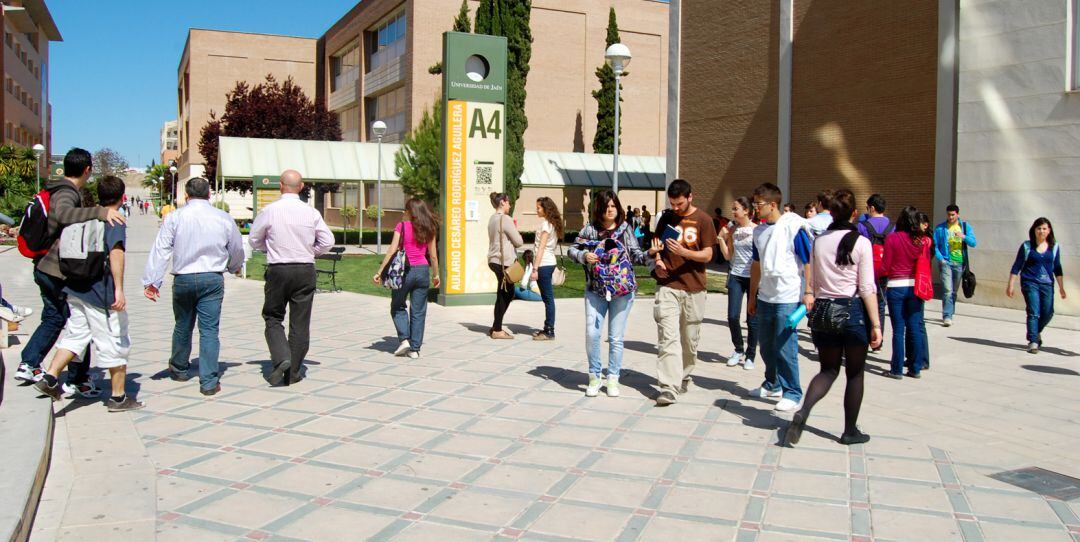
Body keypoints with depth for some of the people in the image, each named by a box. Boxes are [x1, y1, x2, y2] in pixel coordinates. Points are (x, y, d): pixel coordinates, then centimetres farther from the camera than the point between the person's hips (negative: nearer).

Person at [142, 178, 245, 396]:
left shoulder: (174, 217, -3)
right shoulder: (224, 218, 1)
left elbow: (160, 251, -6)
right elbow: (237, 249, 13)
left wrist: (151, 281, -4)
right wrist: (235, 268, 33)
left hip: (183, 280, 1)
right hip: (213, 279, 0)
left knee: (182, 326, 18)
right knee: (209, 330, 1)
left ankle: (179, 369, 38)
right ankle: (209, 382, -1)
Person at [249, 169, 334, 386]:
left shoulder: (270, 210, -6)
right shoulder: (311, 212, -2)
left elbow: (254, 240, 5)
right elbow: (328, 241, 2)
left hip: (277, 271, -1)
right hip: (305, 271, 1)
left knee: (273, 318, 14)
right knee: (300, 323, 8)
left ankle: (281, 357, -8)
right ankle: (293, 372, 12)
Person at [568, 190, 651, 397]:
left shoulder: (625, 229, 3)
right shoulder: (590, 229, 3)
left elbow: (635, 255, 0)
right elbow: (572, 250, 7)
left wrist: (649, 255, -20)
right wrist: (584, 256, -13)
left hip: (622, 289, 0)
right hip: (595, 289, 0)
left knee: (616, 337, 5)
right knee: (592, 333, -6)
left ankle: (613, 378, 19)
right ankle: (594, 376, 13)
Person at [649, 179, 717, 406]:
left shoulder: (703, 219, 0)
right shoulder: (666, 218, 8)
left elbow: (707, 254, -4)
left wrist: (683, 252, -20)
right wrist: (658, 261, -4)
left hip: (693, 288, -1)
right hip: (667, 285, 1)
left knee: (690, 339, 10)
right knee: (667, 338, -9)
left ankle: (684, 377, 32)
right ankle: (669, 388, -13)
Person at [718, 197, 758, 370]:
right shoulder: (732, 229, 7)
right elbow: (728, 256, 9)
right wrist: (721, 238, -1)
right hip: (736, 276, 4)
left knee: (752, 319, 1)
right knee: (732, 316, -2)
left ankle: (750, 356, 14)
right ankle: (738, 350, 19)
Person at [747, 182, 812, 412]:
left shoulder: (793, 227, -11)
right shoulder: (759, 231, 9)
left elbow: (809, 261, -10)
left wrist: (809, 292, -14)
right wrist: (752, 296, 20)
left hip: (788, 298, -7)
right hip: (765, 297, 7)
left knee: (785, 347, -5)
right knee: (766, 344, 15)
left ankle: (792, 393, 7)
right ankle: (772, 384, 32)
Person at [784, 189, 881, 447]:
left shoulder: (818, 241, 3)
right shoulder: (861, 242, -8)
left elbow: (812, 282, 7)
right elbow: (867, 287, -9)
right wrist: (876, 324, -6)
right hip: (853, 309, -3)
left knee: (829, 369, 14)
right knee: (854, 373, 12)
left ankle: (803, 412, -10)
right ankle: (850, 431, 20)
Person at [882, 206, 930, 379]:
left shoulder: (892, 239, -10)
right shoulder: (923, 240, -2)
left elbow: (885, 268, -7)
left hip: (896, 286, -3)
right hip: (915, 287, 3)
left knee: (898, 329, 2)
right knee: (915, 328, 10)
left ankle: (897, 369, 6)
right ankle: (915, 368, 15)